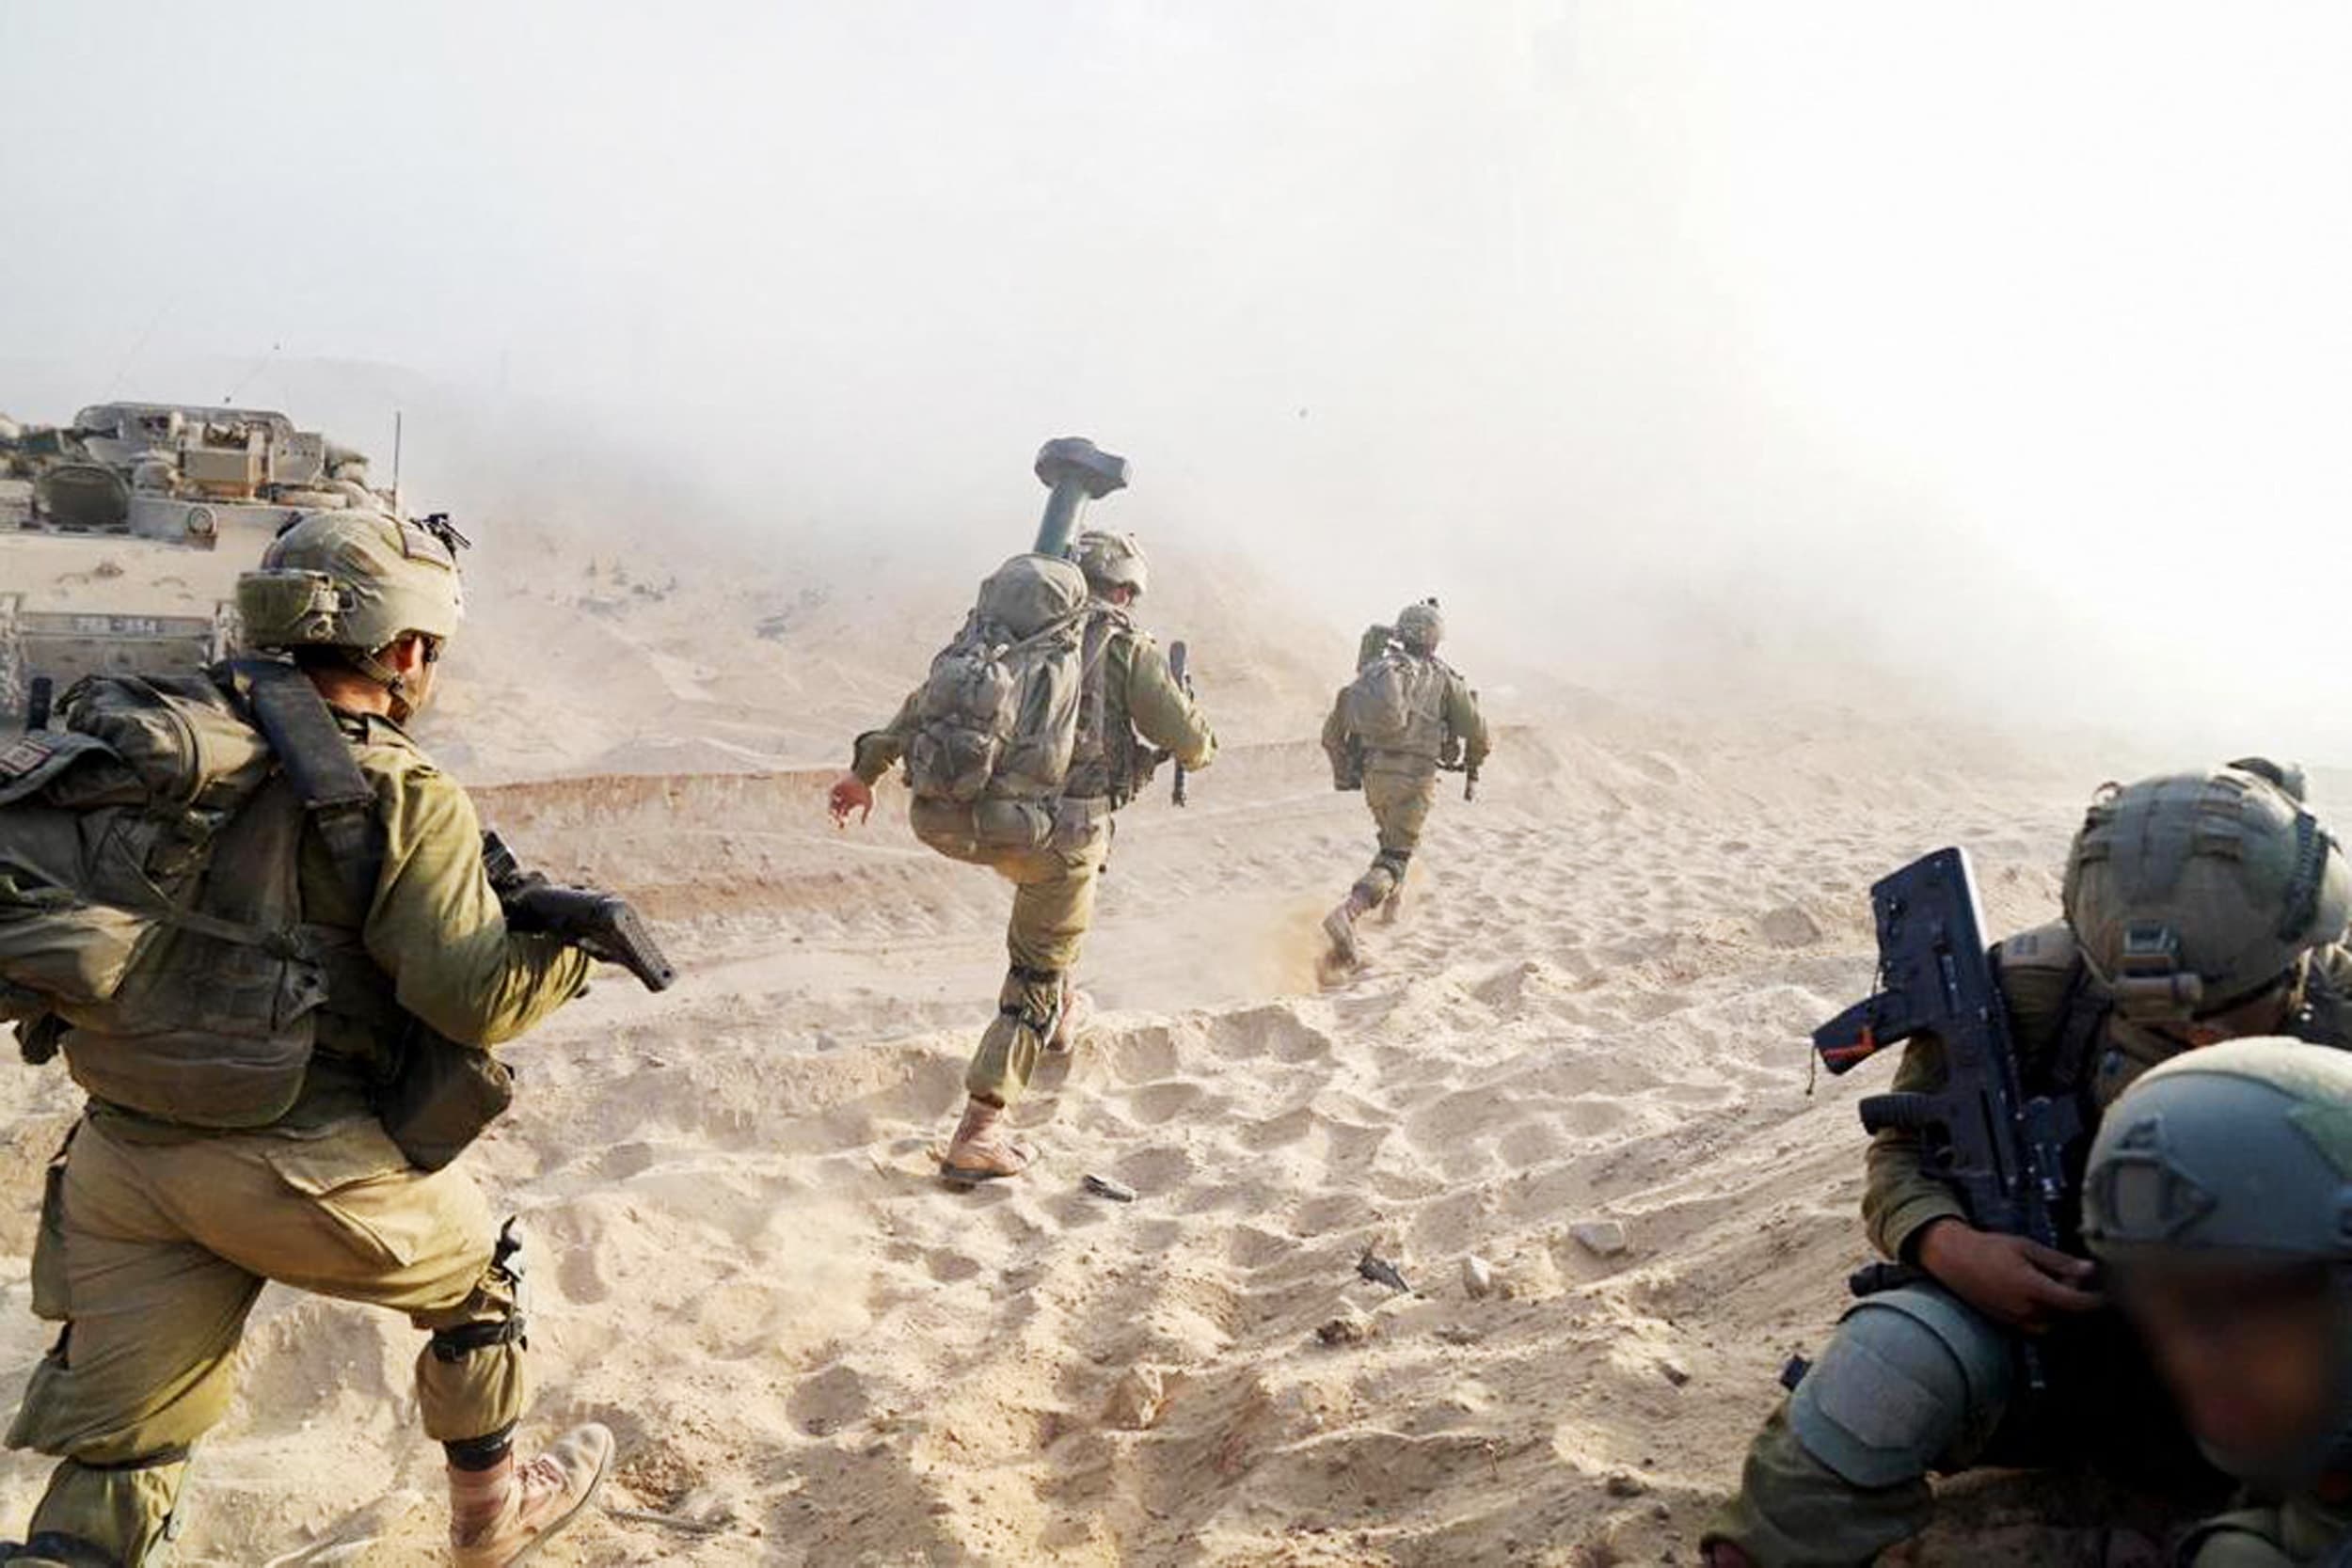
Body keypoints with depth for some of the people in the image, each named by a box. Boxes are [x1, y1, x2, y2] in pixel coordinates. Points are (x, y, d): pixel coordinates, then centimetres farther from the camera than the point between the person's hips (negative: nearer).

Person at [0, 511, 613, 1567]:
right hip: (292, 1164, -5)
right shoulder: (404, 796, -12)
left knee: (119, 1449, 16)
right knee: (477, 1276, 23)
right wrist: (578, 943, 0)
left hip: (121, 1150, 6)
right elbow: (472, 994, -17)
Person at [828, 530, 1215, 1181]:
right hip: (1061, 833, -4)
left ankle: (1055, 1013, 44)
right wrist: (1197, 742, 26)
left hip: (964, 821, 4)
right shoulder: (1129, 648, 3)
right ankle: (978, 1137, 7)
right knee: (1035, 980, 11)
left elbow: (929, 699, 12)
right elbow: (1193, 745, 2)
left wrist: (866, 769, 15)